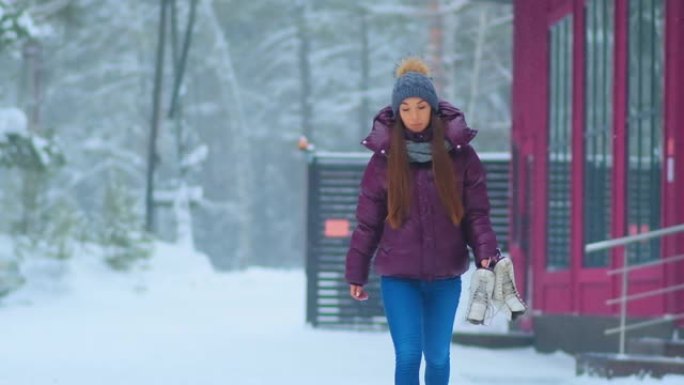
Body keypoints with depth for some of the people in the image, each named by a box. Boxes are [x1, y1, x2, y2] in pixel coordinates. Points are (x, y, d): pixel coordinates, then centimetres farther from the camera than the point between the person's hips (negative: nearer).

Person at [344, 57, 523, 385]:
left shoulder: (458, 153, -3)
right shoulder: (385, 156, -3)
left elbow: (476, 213, -2)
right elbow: (367, 222, 2)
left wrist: (486, 253, -17)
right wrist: (356, 272, 5)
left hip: (445, 276, 1)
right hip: (399, 275, -1)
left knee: (437, 356, 11)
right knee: (408, 355, -9)